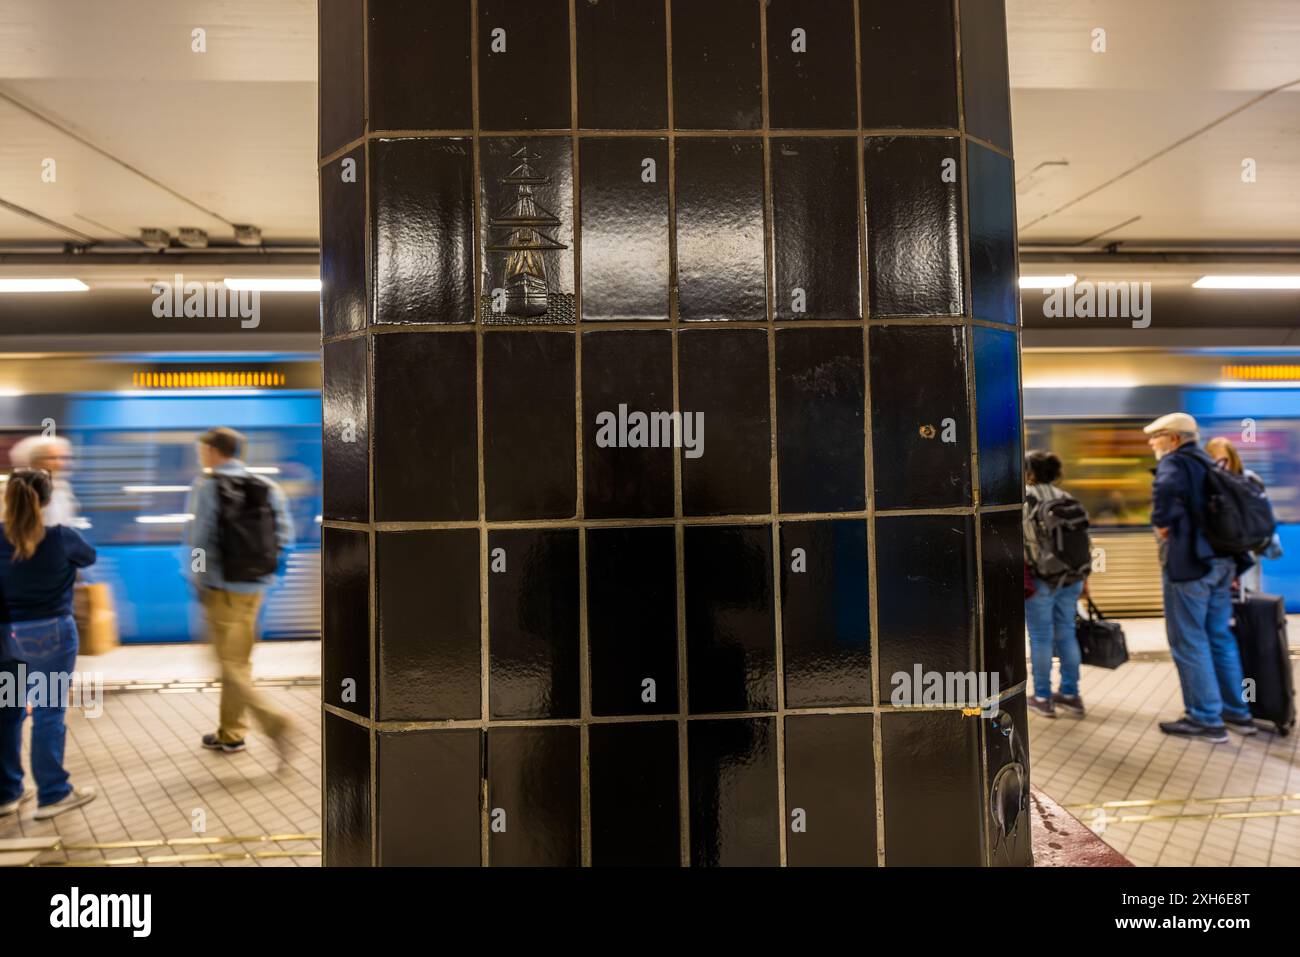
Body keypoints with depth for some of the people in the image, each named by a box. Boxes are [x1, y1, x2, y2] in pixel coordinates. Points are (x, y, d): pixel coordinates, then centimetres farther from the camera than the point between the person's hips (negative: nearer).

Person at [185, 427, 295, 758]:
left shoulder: (207, 486, -9)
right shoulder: (266, 486, 5)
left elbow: (200, 540, -13)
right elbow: (284, 533, 1)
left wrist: (198, 583, -3)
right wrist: (264, 565, 10)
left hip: (223, 588, -6)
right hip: (255, 587, 6)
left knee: (229, 663, 2)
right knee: (239, 661, 16)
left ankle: (273, 719, -11)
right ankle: (230, 733, 26)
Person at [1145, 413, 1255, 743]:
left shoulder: (1174, 462, -12)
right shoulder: (1207, 463, 16)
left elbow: (1165, 490, -36)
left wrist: (1162, 523, -19)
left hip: (1188, 564, -9)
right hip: (1221, 561, 9)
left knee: (1189, 642, 0)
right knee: (1220, 637, 17)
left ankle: (1206, 719, 6)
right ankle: (1237, 712, 26)